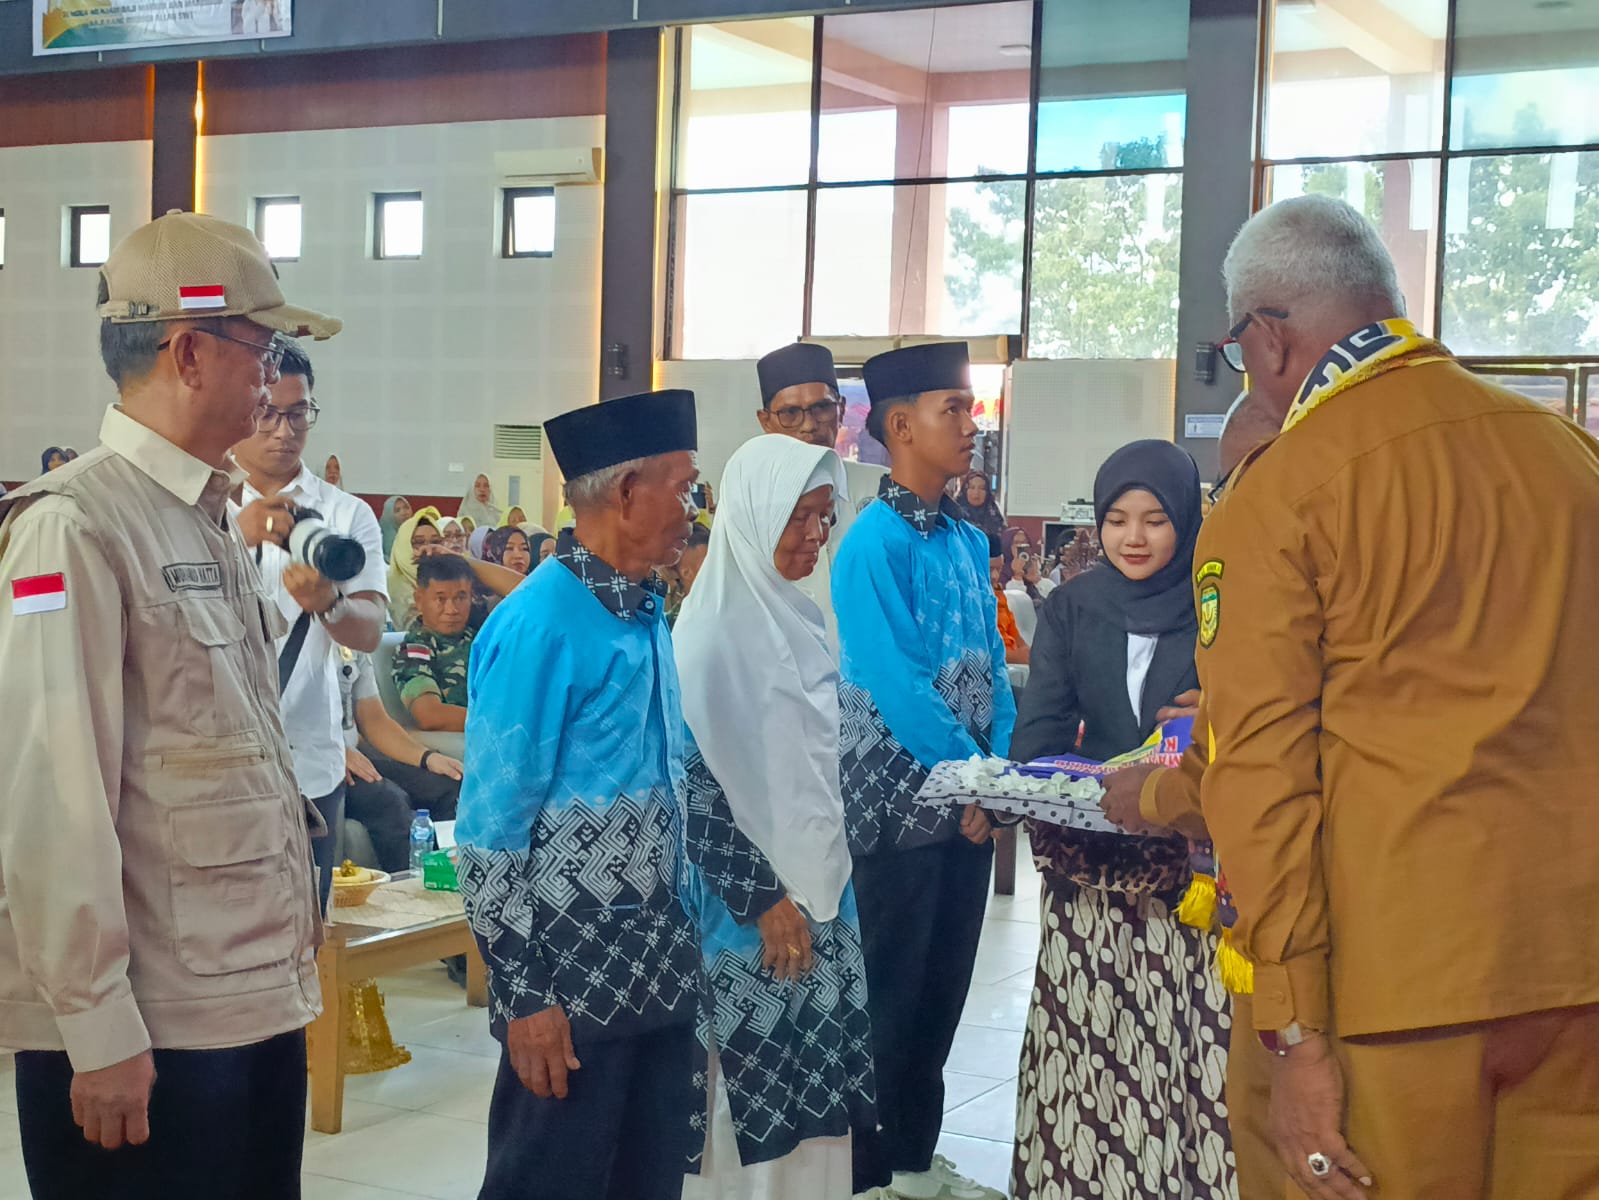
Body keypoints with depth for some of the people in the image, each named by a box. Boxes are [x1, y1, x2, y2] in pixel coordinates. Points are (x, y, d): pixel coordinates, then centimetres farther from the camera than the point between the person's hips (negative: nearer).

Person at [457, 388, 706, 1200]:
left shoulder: (647, 615, 10)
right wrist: (523, 995, -17)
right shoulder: (539, 625, -15)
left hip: (657, 968, 8)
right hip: (572, 974, -8)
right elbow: (490, 828, -16)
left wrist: (676, 947, 15)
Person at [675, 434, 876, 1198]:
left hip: (819, 889, 7)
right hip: (750, 905, -7)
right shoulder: (713, 627, -14)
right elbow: (693, 782, -17)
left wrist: (824, 885, 14)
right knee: (751, 1098, -1)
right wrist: (762, 897, -16)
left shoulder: (800, 618, 9)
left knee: (809, 1095, 10)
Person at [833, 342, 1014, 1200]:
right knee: (887, 995, 2)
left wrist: (998, 767, -2)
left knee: (943, 989, 14)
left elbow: (990, 666, 11)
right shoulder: (875, 542, -15)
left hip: (967, 802, 7)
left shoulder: (968, 540, 9)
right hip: (898, 800, -7)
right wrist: (967, 776, -16)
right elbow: (895, 681, -21)